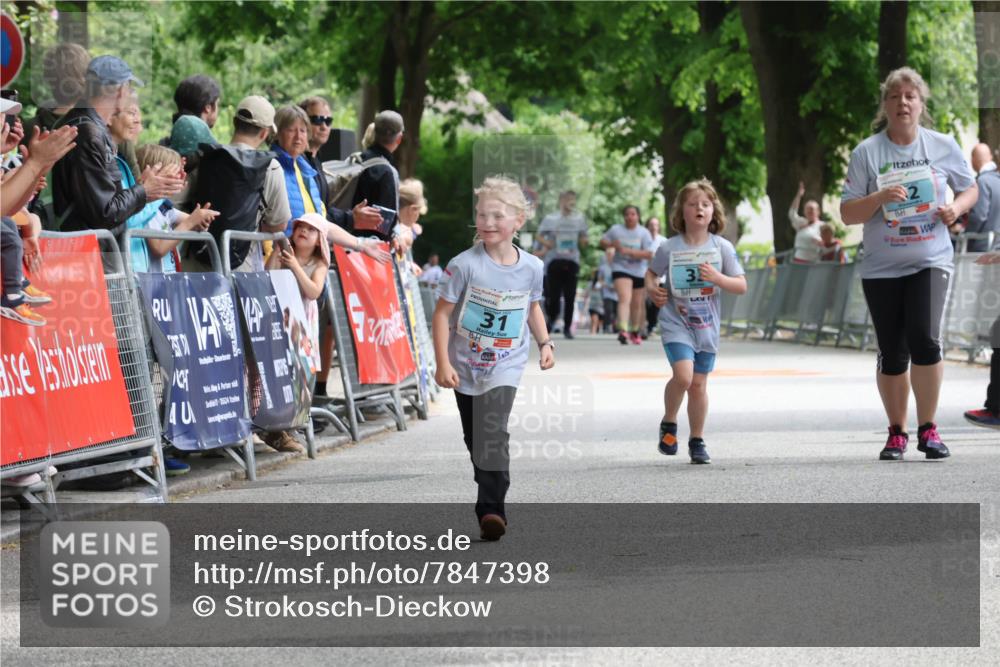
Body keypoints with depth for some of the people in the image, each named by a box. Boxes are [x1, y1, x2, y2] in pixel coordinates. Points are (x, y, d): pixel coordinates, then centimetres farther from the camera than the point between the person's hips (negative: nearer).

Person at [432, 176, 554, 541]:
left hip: (505, 366, -1)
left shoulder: (531, 267, -4)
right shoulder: (465, 265, -14)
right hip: (466, 366, 1)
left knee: (493, 434, -20)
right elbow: (442, 313, -11)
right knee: (474, 440, 14)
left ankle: (491, 509, -20)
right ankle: (490, 492, 36)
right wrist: (443, 363, -15)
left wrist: (545, 343, 5)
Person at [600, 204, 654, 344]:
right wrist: (612, 244, -11)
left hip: (640, 272, 2)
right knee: (625, 298, -22)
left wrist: (628, 251, -22)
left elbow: (649, 254, -12)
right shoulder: (616, 230, 1)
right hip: (621, 269, -2)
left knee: (637, 304, 12)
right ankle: (623, 330, -34)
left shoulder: (644, 233, -3)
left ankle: (634, 331, 34)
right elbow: (602, 241, 13)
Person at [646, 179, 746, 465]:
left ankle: (697, 441, 23)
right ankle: (668, 424, 4)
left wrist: (718, 278, -19)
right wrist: (652, 289, -10)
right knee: (683, 375, -21)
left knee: (699, 384, 8)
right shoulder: (669, 248, -6)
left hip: (707, 325, 2)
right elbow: (651, 272, 12)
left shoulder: (722, 248, -3)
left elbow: (741, 286, -1)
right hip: (676, 323, -2)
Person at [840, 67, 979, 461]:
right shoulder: (866, 153, -2)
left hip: (930, 262, -1)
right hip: (881, 268, 1)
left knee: (924, 339, -18)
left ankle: (927, 429, -5)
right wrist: (880, 198, -21)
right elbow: (847, 214, -3)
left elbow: (970, 188, 15)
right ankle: (896, 434, 20)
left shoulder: (943, 147, 1)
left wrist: (956, 208, -7)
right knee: (892, 354, 4)